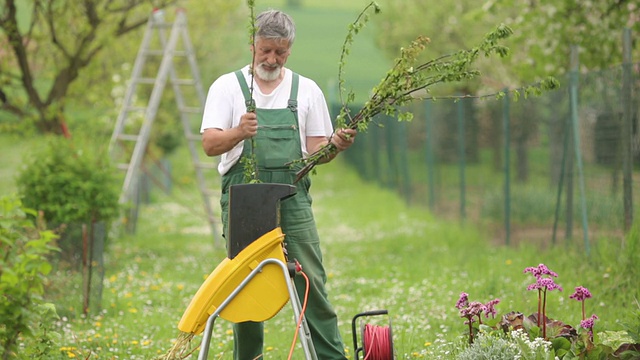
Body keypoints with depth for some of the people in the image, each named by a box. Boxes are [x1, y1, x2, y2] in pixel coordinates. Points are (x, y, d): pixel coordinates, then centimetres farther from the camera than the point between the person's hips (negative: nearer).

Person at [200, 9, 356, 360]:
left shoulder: (306, 90, 13)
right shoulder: (227, 86, 6)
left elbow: (316, 152, 14)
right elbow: (210, 144, -5)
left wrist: (335, 145, -10)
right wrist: (239, 132, -26)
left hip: (292, 199, 1)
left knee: (312, 282, -7)